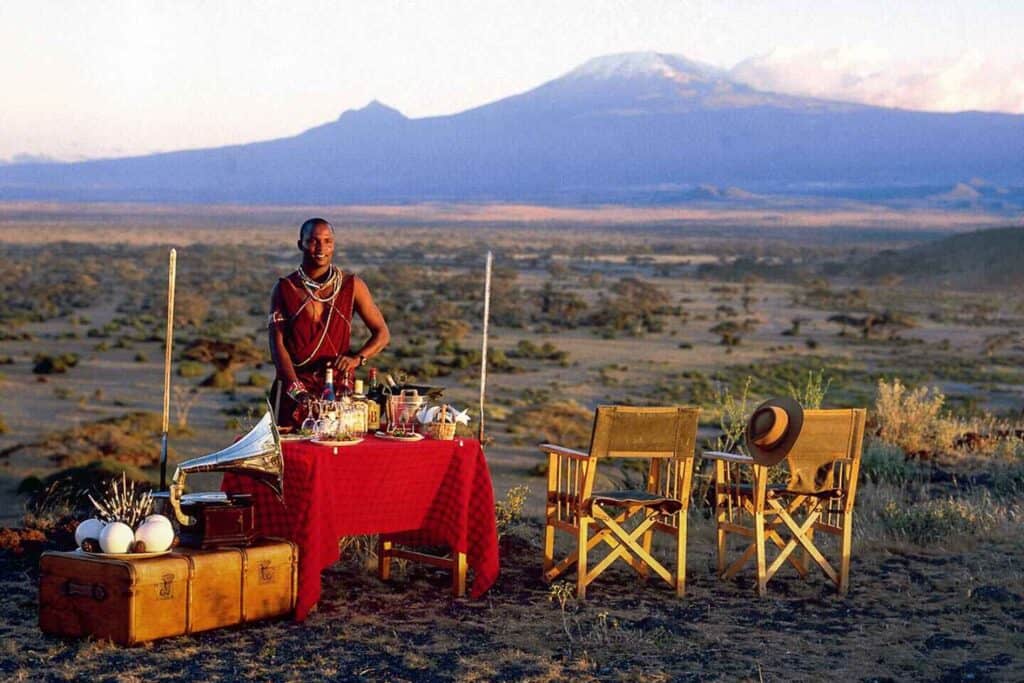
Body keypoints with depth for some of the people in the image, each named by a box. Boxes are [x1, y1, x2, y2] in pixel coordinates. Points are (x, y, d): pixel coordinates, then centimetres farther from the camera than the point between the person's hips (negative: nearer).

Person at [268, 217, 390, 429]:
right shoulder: (285, 288, 2)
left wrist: (357, 358, -15)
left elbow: (382, 334, 5)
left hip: (338, 386, 1)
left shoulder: (352, 285, 4)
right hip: (293, 389, 0)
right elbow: (277, 344, -5)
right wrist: (297, 390, -18)